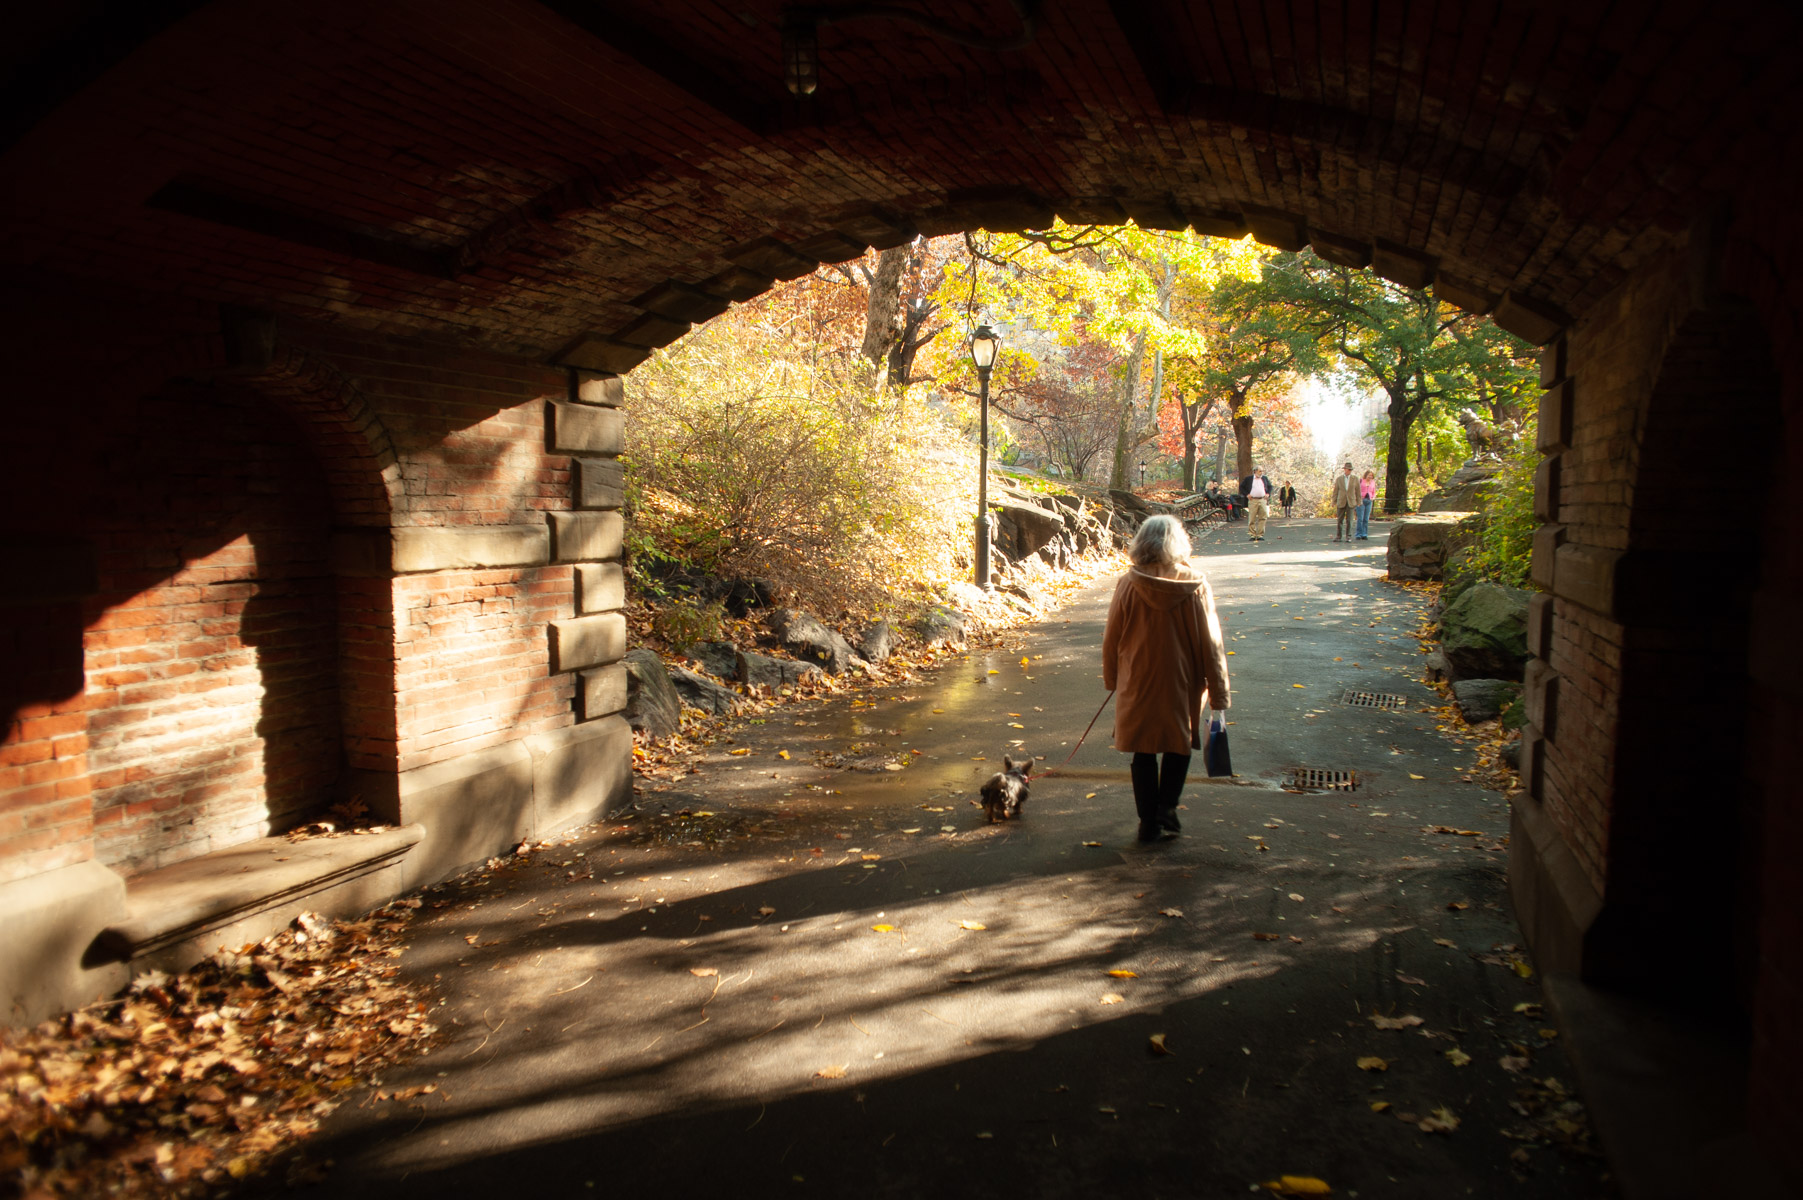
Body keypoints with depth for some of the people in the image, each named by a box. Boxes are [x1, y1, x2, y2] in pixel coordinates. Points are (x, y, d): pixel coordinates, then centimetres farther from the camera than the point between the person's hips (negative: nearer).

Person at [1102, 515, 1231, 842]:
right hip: (1182, 686, 0)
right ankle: (1166, 811, 13)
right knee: (1179, 748, 20)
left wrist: (1111, 679, 15)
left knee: (1144, 754, 13)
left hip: (1137, 686, 0)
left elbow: (1111, 640, -1)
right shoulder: (1195, 587, -11)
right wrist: (1219, 691, 3)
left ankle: (1149, 822, 18)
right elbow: (1211, 644, -6)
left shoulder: (1128, 586, -11)